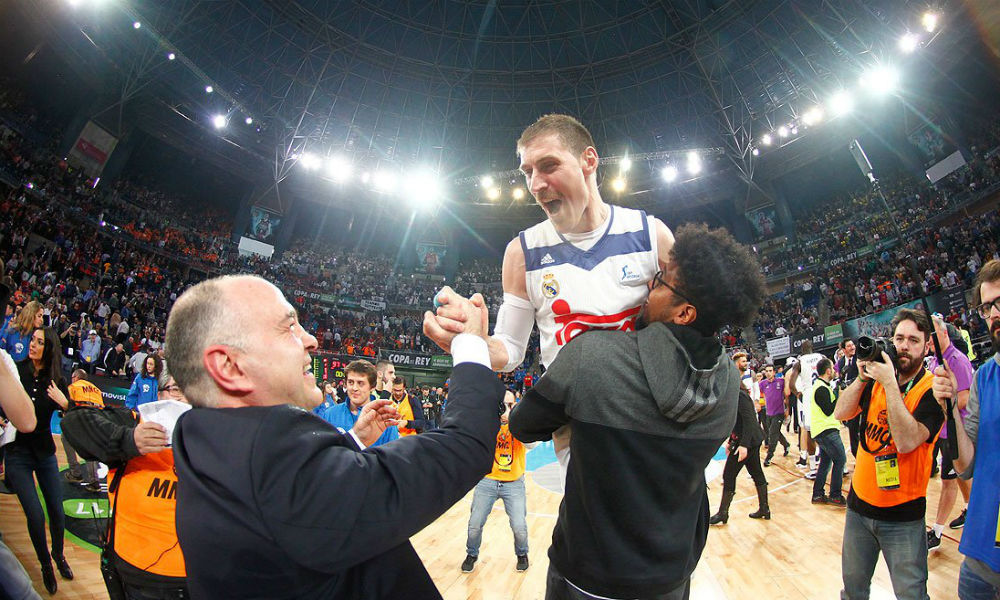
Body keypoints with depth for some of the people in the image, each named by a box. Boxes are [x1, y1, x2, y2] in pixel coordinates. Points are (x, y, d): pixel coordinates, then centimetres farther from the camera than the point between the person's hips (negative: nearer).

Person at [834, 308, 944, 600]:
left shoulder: (932, 390, -13)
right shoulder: (876, 380, 2)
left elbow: (906, 441, -26)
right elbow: (841, 413, -5)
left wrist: (889, 383, -26)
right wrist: (862, 376, -15)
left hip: (903, 515, -4)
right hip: (859, 504, 4)